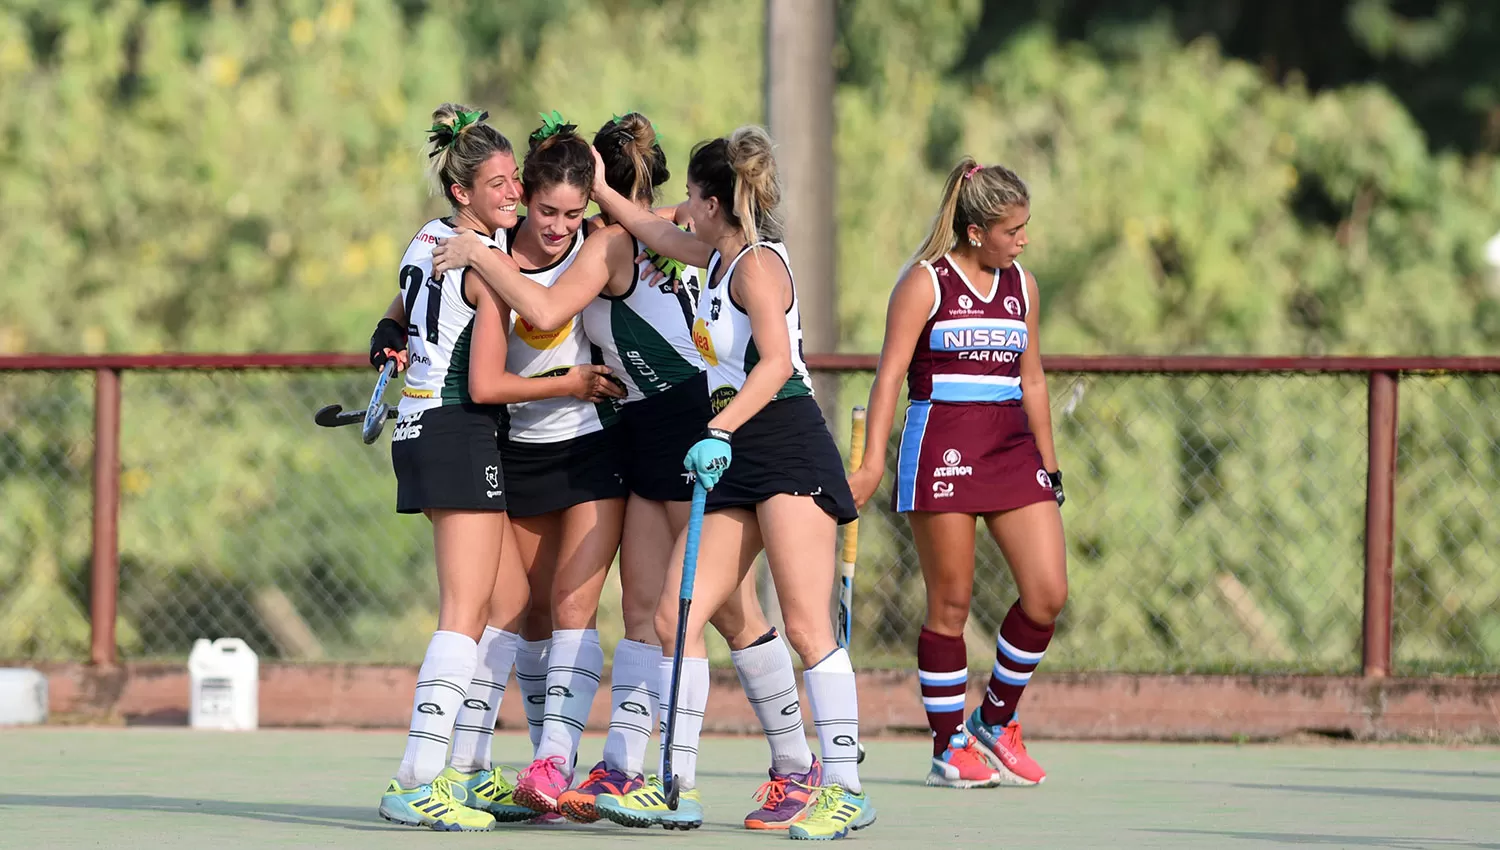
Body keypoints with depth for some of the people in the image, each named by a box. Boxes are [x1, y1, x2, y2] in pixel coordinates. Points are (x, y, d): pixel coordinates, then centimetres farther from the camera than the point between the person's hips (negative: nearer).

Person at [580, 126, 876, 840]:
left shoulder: (758, 263, -10)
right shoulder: (722, 257, 17)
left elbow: (776, 362, -22)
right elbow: (653, 232, 36)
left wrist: (718, 432, -30)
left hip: (785, 445, -10)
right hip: (736, 461, 10)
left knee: (806, 625, -12)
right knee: (675, 617, 2)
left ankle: (844, 789, -10)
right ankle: (678, 788, 3)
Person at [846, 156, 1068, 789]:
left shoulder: (1022, 285, 13)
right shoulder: (926, 283, -4)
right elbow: (890, 373, -9)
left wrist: (1049, 467, 21)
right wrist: (873, 462, -18)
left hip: (1011, 446, 6)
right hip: (941, 445, -6)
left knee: (1048, 594, -5)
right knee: (951, 605, -2)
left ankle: (996, 723, 14)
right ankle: (950, 749, 9)